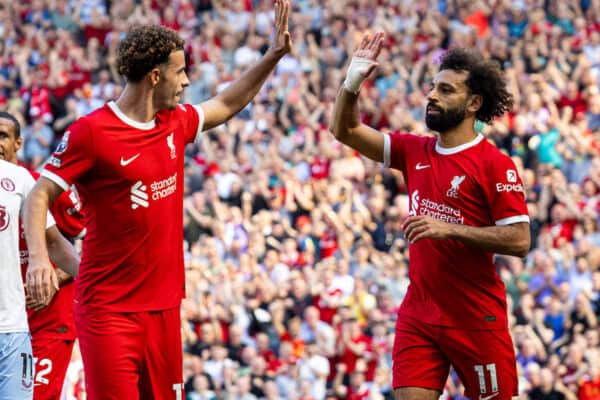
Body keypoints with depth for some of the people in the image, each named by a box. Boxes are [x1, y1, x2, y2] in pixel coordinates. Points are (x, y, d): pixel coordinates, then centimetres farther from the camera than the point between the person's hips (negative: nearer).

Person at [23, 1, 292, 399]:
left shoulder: (175, 122, 10)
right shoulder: (90, 132, -11)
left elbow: (224, 106, 30)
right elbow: (39, 195, -9)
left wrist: (274, 55, 26)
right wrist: (39, 257, -24)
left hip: (164, 303, 7)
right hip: (110, 308, -7)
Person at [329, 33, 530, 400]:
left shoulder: (495, 164, -9)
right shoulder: (415, 151, 9)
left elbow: (519, 241, -14)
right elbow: (346, 130, 13)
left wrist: (449, 229, -21)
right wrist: (353, 80, -4)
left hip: (477, 320, -5)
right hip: (419, 317, 5)